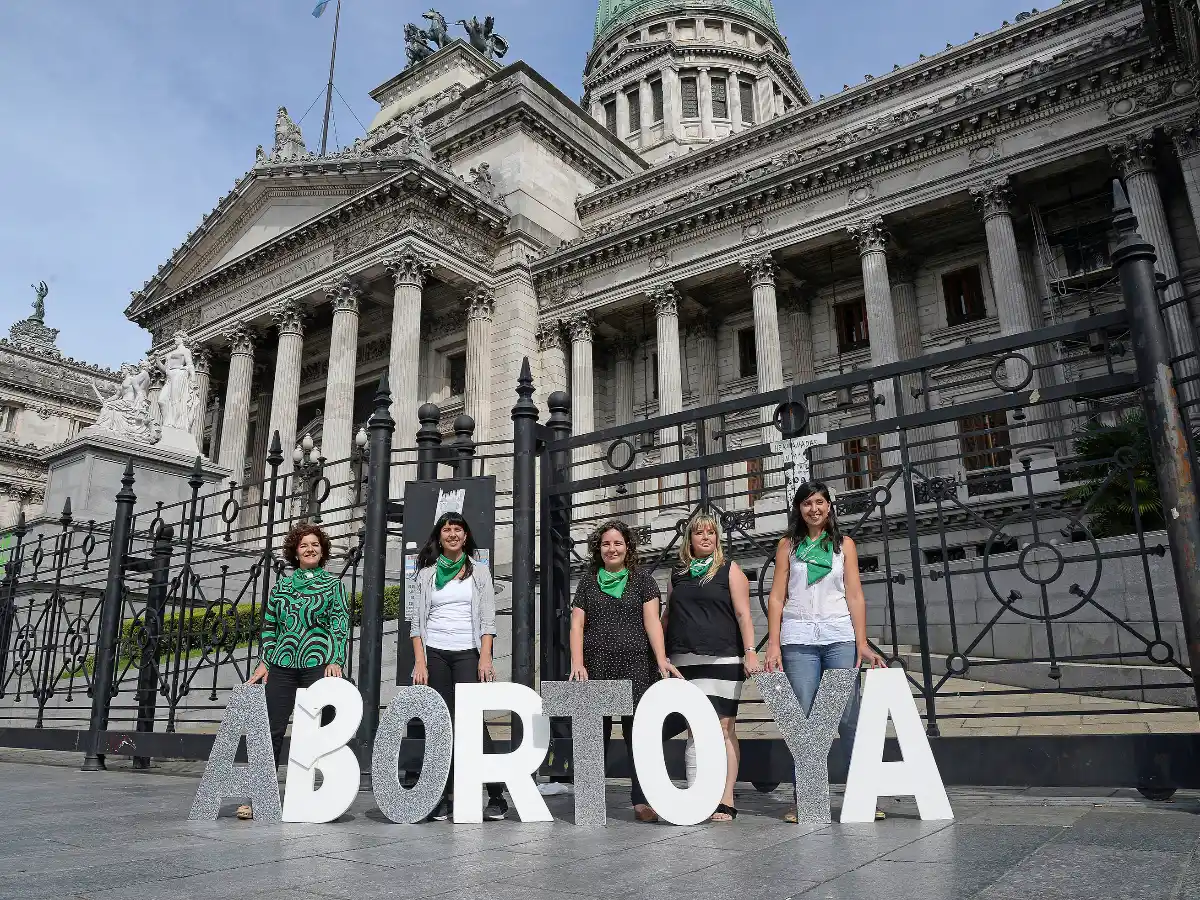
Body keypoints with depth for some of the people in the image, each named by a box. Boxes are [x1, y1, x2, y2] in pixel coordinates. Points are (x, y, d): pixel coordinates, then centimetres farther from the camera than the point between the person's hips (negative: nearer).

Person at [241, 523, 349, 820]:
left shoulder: (334, 584, 7)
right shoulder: (282, 585, 15)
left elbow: (341, 624, -1)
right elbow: (269, 627, 16)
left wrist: (336, 660, -13)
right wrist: (264, 662, 7)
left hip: (319, 664, -3)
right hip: (282, 665, 3)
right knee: (272, 730, 0)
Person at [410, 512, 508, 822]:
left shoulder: (479, 571, 9)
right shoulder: (426, 573, 11)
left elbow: (488, 619, 3)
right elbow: (417, 621, 8)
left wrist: (485, 657, -9)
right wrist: (420, 661, -3)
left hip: (468, 654, -2)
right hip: (434, 654, 2)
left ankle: (496, 795, -5)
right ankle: (445, 797, 7)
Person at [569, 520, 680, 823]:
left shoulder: (641, 579, 10)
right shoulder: (588, 582, 14)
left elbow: (652, 620, 1)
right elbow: (577, 624, 8)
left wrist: (662, 659, -11)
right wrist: (577, 663, -6)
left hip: (635, 667, -1)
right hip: (596, 668, 2)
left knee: (637, 731, -5)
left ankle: (641, 801, 0)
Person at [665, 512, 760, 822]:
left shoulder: (729, 569, 6)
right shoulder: (678, 575, 16)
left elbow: (743, 614, 0)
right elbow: (667, 617, 21)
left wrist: (750, 652, -11)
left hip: (721, 659, -3)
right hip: (684, 662, 4)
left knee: (723, 728, -5)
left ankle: (726, 801, -2)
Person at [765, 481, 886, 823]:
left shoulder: (844, 544, 12)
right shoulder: (788, 546, 11)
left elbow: (855, 596, 6)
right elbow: (777, 597, 6)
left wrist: (862, 643, -4)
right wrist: (773, 644, -3)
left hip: (840, 637, 0)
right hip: (799, 639, 0)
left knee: (849, 718, -3)